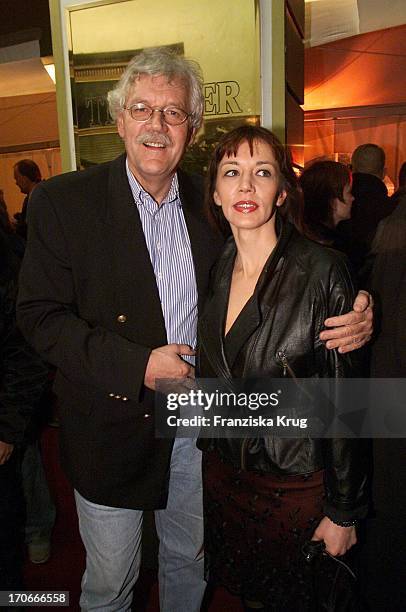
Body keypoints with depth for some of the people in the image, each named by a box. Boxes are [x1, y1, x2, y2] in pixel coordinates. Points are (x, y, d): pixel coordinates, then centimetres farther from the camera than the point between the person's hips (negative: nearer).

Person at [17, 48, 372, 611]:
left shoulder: (209, 201, 0)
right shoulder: (64, 201, -10)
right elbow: (40, 316, -12)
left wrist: (349, 319, -14)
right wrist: (136, 365, -22)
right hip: (113, 427, -2)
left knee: (190, 560, 26)